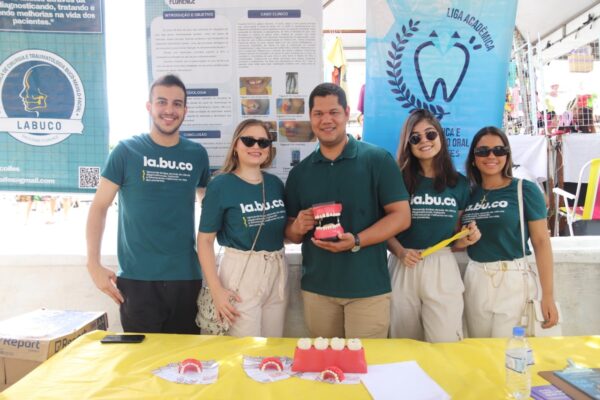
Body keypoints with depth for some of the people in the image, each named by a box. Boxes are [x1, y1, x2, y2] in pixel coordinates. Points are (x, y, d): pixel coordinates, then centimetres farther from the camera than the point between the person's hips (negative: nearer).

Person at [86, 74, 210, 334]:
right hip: (137, 278, -2)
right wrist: (93, 264, -8)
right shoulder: (126, 151, -3)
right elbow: (99, 207, 0)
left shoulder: (197, 154, 4)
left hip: (187, 277, 3)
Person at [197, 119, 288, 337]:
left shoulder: (276, 183, 5)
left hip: (277, 272, 6)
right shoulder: (221, 185, -10)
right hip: (241, 273, -5)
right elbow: (205, 240, -10)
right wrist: (216, 289, -15)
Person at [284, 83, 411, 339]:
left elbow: (401, 216, -8)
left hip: (368, 287, -3)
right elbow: (291, 233, 13)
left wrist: (357, 241, -21)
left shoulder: (377, 159, -5)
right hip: (316, 288, 4)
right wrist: (298, 227, -11)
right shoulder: (299, 172, 8)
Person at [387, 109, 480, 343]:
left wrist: (467, 239, -7)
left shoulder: (459, 184, 6)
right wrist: (400, 252, -19)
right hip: (404, 267, -1)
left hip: (442, 268, 1)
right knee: (405, 345, 12)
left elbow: (455, 235, 14)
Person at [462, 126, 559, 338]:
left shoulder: (525, 190, -4)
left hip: (513, 280, -4)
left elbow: (541, 242, -7)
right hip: (475, 280, 4)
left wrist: (548, 295, -10)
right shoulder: (469, 193, 6)